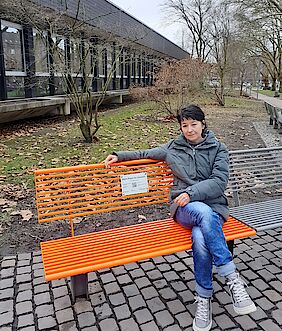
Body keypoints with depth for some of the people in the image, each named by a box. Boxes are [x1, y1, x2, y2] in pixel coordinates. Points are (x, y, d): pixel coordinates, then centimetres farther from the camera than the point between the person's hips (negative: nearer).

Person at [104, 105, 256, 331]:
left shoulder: (218, 148, 8)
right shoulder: (173, 148, 15)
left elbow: (219, 182, -4)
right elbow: (146, 154, 28)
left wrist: (191, 192, -18)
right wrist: (119, 156, 18)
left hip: (213, 206, 0)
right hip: (184, 208, 1)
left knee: (200, 238, -36)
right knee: (204, 213, -37)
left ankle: (204, 299, -16)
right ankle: (232, 278, -28)